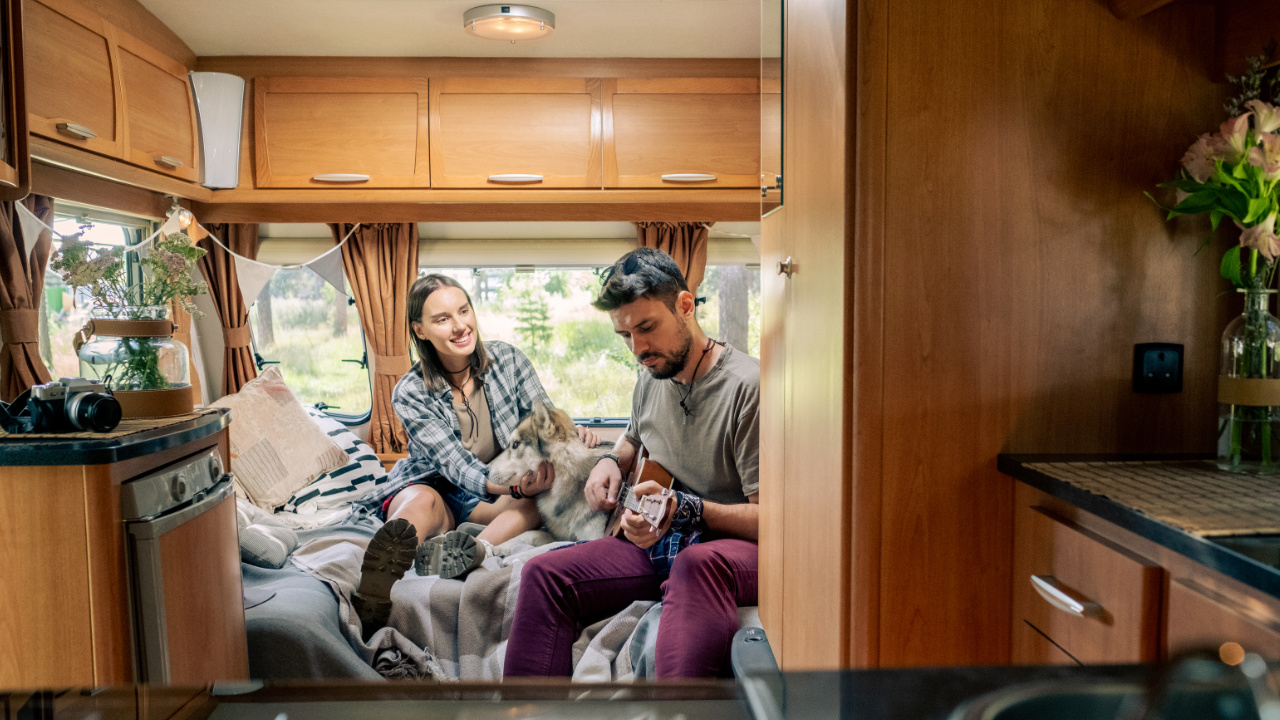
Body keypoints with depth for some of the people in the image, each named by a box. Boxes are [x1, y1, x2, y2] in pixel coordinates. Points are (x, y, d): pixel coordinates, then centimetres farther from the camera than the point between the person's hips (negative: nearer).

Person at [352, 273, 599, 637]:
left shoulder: (507, 359, -4)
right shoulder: (410, 393, -13)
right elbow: (458, 467, -21)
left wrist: (571, 431, -29)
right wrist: (517, 486, -40)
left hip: (494, 498, 3)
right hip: (430, 488, -3)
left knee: (545, 489, -28)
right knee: (422, 501, -38)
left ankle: (477, 548, -55)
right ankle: (369, 612, -64)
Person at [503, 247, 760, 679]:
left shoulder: (747, 387, -16)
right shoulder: (652, 380, 10)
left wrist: (686, 508, -29)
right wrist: (612, 463, 12)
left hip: (734, 545, -7)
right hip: (657, 545, 7)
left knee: (699, 563, -42)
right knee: (545, 574, -11)